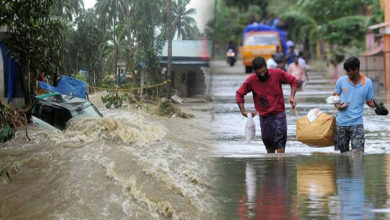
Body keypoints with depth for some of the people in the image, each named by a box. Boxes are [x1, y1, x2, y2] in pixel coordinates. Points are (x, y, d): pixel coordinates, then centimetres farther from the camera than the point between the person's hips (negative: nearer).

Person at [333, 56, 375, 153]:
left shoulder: (367, 83, -2)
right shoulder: (341, 81, 0)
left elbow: (370, 102, 4)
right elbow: (335, 96, 11)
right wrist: (337, 106, -11)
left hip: (356, 124, -2)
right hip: (341, 123, 2)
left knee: (358, 152, -11)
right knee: (343, 152, 9)